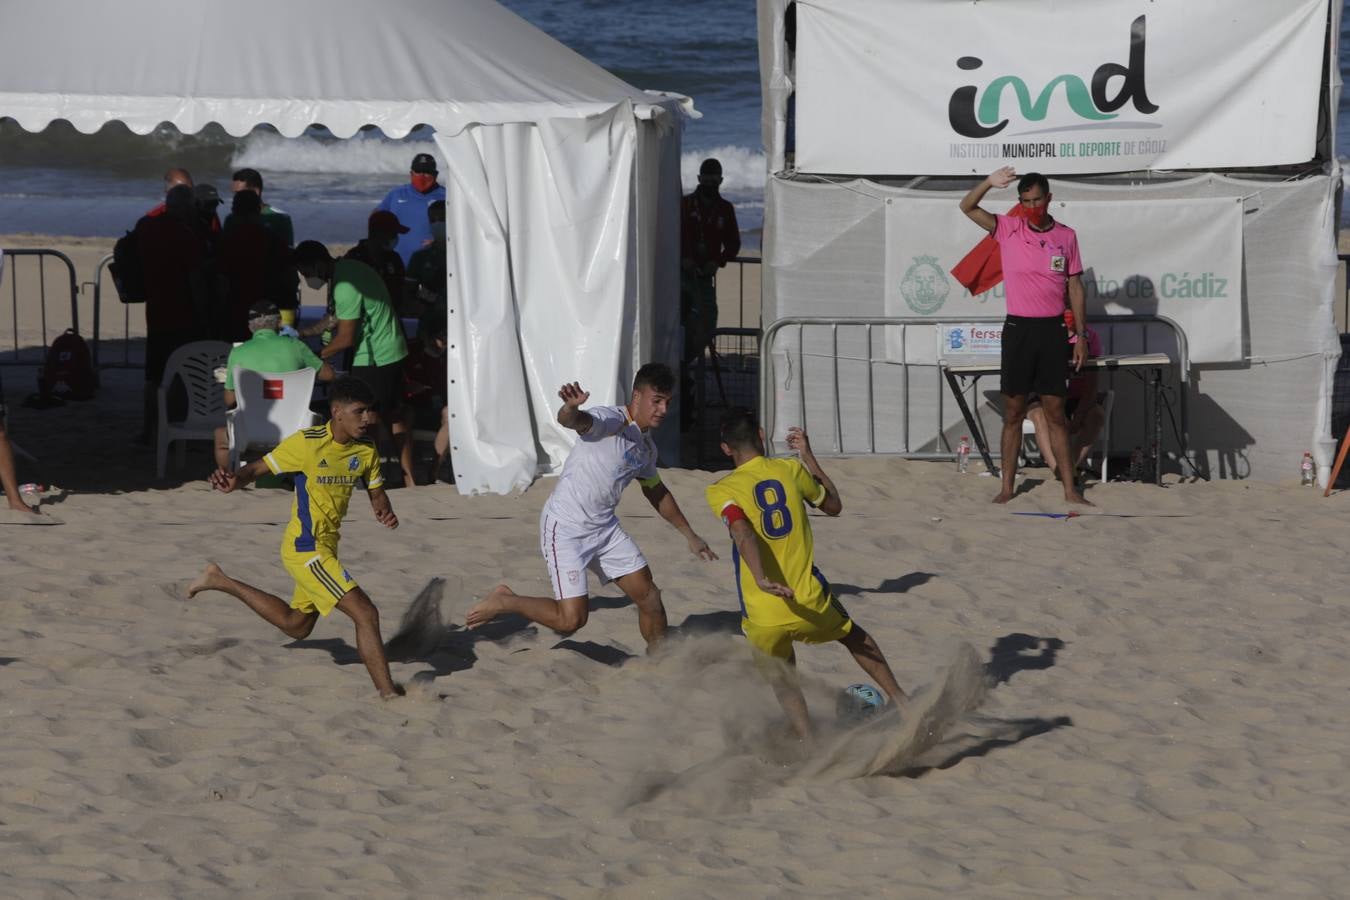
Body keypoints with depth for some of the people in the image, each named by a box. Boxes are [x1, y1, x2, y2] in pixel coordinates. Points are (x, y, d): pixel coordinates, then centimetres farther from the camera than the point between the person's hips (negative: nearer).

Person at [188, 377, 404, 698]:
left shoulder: (366, 451, 1)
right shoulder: (306, 443, -17)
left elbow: (376, 493, 12)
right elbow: (258, 468, -11)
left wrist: (385, 512, -11)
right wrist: (234, 481, -33)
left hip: (327, 546, 9)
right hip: (306, 548, -9)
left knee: (296, 626, 27)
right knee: (365, 613, -18)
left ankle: (220, 581, 41)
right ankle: (388, 693, -13)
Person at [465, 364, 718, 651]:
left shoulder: (646, 447, 9)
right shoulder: (611, 421, -19)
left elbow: (657, 493, 28)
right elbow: (572, 421, -42)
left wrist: (689, 535, 33)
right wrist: (571, 407, -67)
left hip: (604, 527, 8)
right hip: (565, 528, -8)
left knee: (649, 596, 4)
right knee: (571, 619, -14)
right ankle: (504, 601, 9)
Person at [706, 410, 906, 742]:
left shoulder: (721, 491, -3)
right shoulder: (790, 470, 3)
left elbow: (743, 532, -24)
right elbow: (834, 505, 22)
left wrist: (762, 580, -36)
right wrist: (808, 456, 30)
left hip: (763, 617, -2)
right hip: (809, 602, 2)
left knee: (783, 682, 20)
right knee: (854, 637, 32)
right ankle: (901, 702, 35)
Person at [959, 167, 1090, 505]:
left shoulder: (1066, 236, 5)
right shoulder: (1008, 230, 1)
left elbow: (1075, 287, 9)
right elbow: (967, 207, -8)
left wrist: (1081, 335, 6)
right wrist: (989, 183, -26)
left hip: (1052, 329, 1)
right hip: (1018, 328, -1)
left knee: (1055, 412, 4)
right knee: (1013, 411, 3)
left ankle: (1070, 489, 5)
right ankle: (1007, 487, 9)